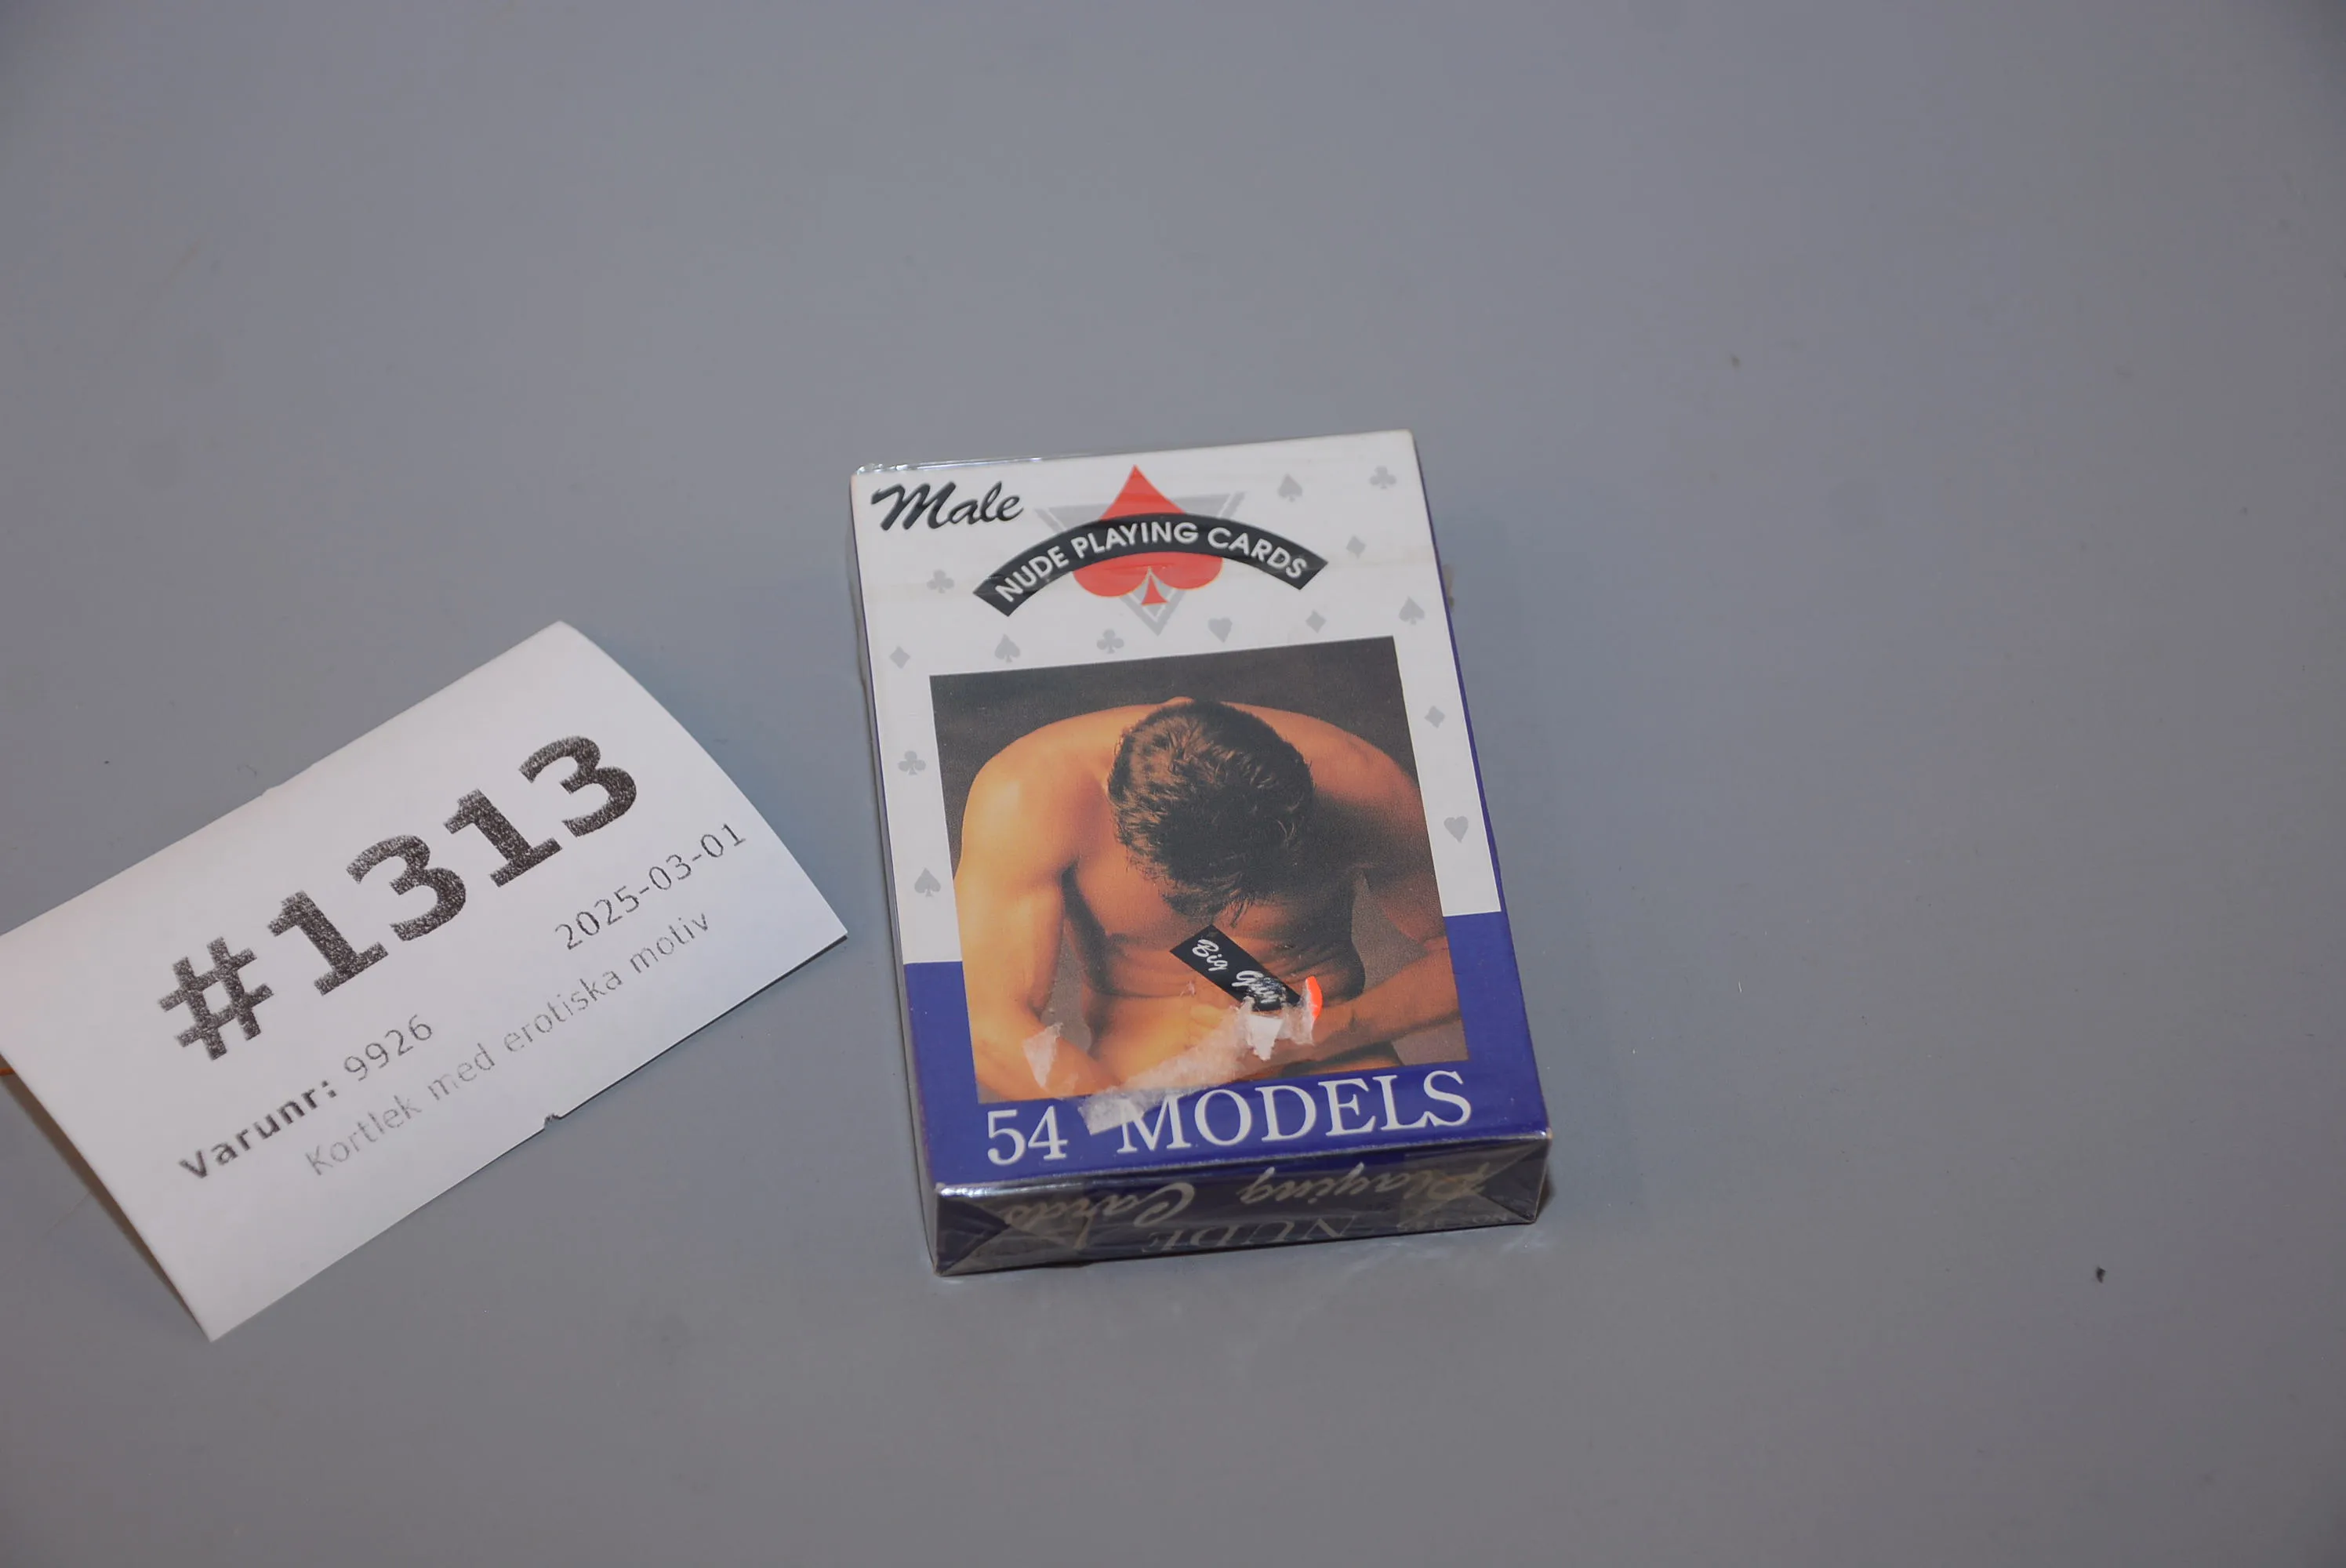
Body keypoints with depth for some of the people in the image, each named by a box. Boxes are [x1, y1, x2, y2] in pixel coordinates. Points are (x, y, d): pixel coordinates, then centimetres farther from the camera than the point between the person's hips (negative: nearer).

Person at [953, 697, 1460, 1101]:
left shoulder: (1357, 786, -20)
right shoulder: (1024, 798, -24)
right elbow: (986, 1030, -28)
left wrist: (1318, 1033, -22)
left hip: (1324, 1057, 1)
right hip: (1140, 1068, -1)